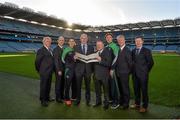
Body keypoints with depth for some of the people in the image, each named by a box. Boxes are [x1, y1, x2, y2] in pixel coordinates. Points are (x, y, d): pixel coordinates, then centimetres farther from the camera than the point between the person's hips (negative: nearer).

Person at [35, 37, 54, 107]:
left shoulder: (50, 50, 12)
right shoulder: (41, 50, -13)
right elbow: (37, 61, -12)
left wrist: (51, 70, 13)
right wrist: (39, 70, -2)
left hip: (50, 72, 8)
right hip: (44, 72, -7)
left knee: (48, 86, 18)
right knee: (43, 86, 5)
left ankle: (47, 97, 35)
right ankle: (43, 100, 20)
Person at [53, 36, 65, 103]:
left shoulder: (64, 49, 12)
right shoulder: (56, 49, -9)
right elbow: (56, 60, -13)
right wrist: (58, 70, -17)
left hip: (64, 69, 6)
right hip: (58, 69, -6)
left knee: (62, 83, 13)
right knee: (58, 83, 3)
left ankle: (62, 96, 26)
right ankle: (58, 98, 15)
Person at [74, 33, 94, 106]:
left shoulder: (91, 47, 9)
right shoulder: (76, 47, 7)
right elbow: (74, 57, 2)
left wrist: (92, 69, -9)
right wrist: (75, 58, -20)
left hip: (88, 69, 1)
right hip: (79, 69, 0)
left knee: (88, 86, 9)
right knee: (78, 86, 6)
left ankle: (88, 100, 23)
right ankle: (78, 100, 21)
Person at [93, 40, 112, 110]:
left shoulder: (107, 52, -7)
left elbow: (109, 63, -17)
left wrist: (101, 61, -28)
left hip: (104, 75, -5)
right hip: (96, 74, 5)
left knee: (106, 90, 7)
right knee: (97, 90, 15)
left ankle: (106, 103, 22)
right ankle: (98, 102, 32)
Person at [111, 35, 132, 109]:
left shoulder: (127, 50, -12)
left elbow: (130, 62, -9)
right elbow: (116, 60, 10)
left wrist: (129, 71, -2)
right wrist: (113, 68, 2)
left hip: (124, 73, -6)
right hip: (118, 73, 6)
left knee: (125, 89, 6)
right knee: (120, 88, 18)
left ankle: (126, 103, 21)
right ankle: (121, 101, 34)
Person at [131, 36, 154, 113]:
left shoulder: (146, 51, -5)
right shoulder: (133, 51, 9)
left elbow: (151, 62, -4)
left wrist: (146, 71, -2)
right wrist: (133, 70, 6)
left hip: (143, 75, -5)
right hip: (135, 74, 5)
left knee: (144, 90, 4)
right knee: (136, 90, 14)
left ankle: (145, 106, 19)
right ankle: (137, 103, 31)